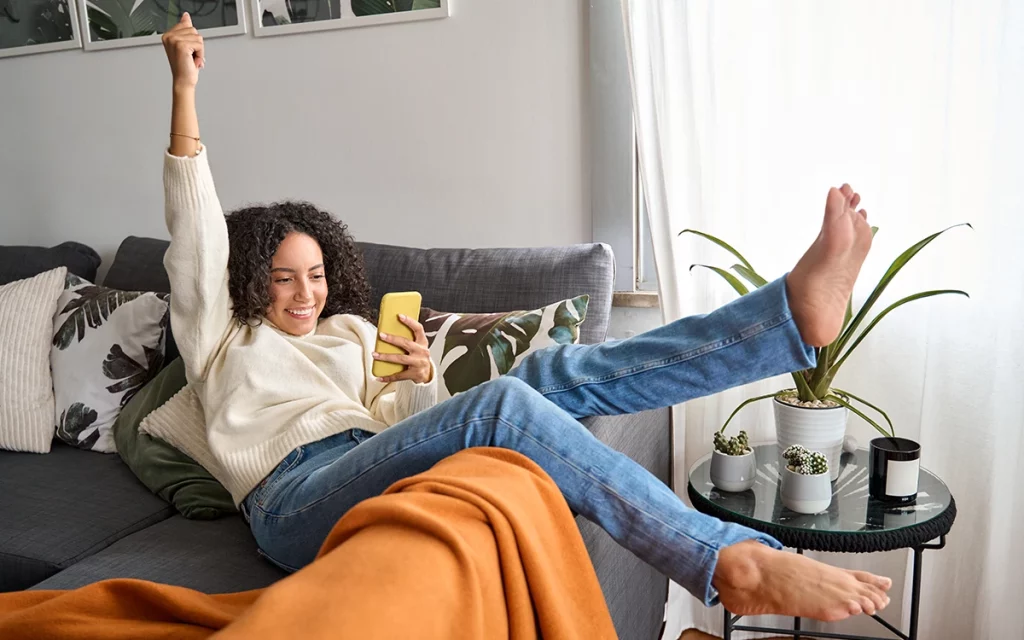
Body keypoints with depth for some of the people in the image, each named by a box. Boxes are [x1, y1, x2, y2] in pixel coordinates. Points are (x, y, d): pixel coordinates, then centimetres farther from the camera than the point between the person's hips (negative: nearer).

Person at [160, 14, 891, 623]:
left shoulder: (351, 330, 29)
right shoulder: (220, 334, 20)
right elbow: (196, 226, 6)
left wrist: (419, 379, -3)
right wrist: (185, 88, -1)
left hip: (380, 475, 5)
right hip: (297, 501, -4)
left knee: (554, 373, -18)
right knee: (500, 404, -33)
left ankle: (797, 310, -28)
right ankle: (732, 565, -38)